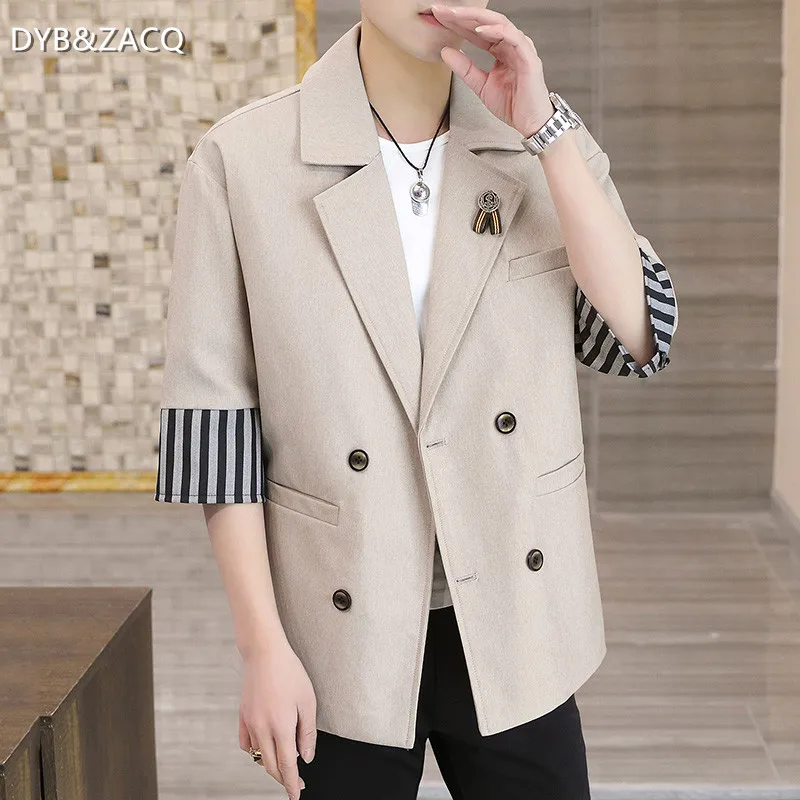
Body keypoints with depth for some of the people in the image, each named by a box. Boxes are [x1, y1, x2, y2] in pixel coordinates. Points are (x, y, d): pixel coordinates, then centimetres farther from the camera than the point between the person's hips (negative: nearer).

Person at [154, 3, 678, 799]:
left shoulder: (547, 144, 2)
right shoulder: (239, 159, -8)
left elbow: (637, 338, -8)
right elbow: (214, 421, -7)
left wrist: (546, 130, -14)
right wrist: (264, 648, -8)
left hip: (515, 631, 3)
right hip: (346, 641, -2)